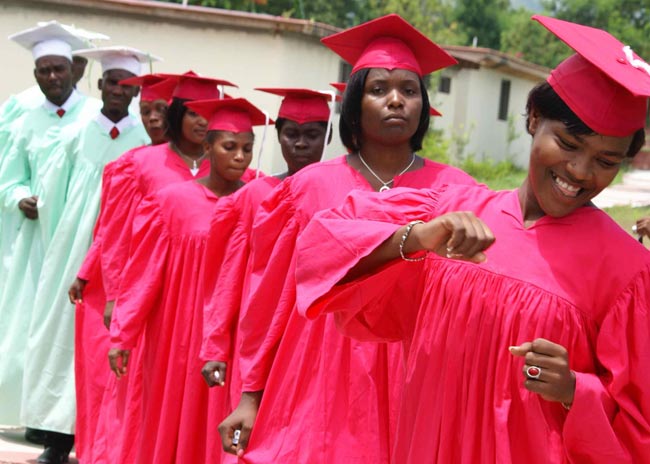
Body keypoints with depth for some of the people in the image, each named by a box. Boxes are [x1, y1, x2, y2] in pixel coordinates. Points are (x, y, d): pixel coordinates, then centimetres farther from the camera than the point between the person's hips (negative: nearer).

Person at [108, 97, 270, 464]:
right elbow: (144, 272, -4)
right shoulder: (173, 201, -5)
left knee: (221, 428, 4)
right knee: (177, 425, 8)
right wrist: (123, 335, -6)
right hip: (181, 332, -1)